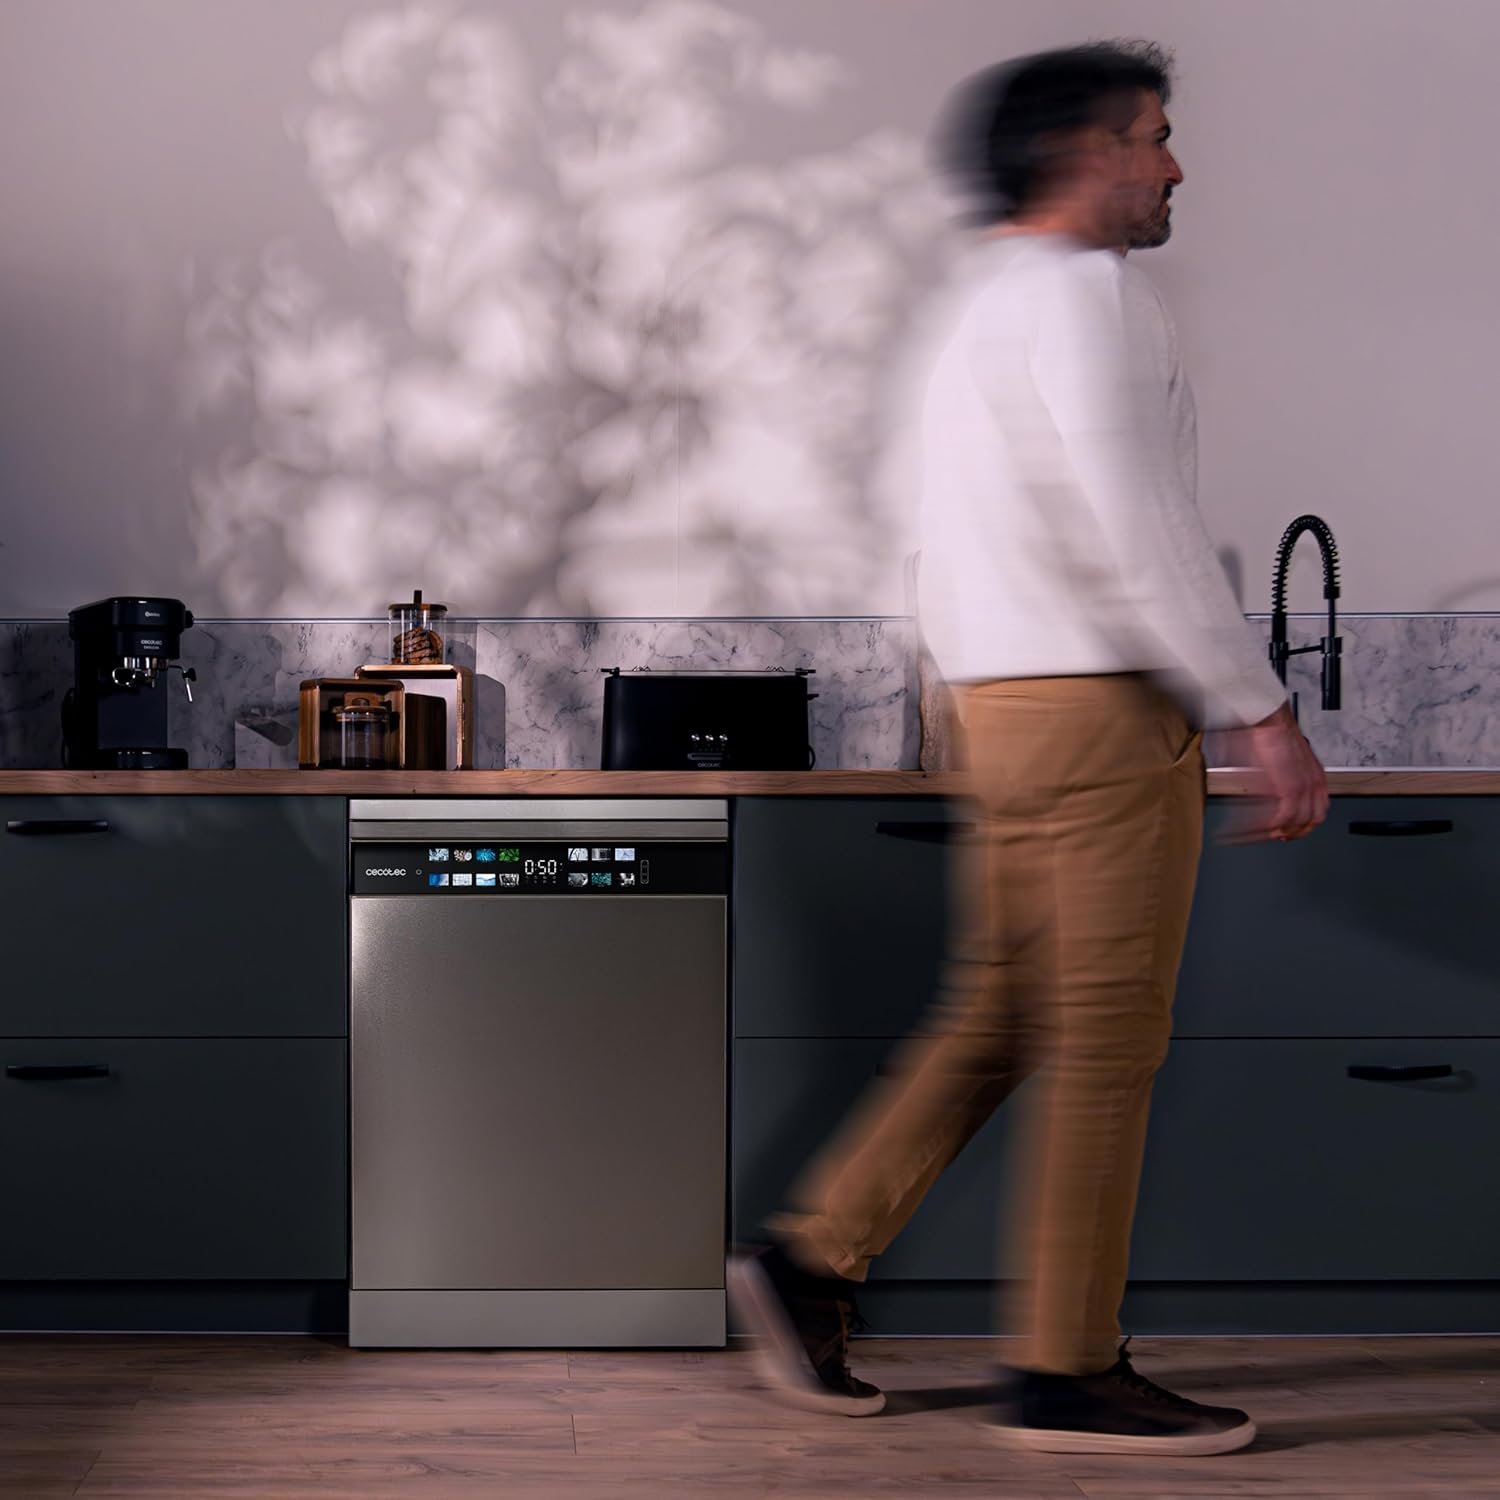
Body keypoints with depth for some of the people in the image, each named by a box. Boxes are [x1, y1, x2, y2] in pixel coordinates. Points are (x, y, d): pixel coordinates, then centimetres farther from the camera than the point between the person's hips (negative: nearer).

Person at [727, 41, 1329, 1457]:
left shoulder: (982, 305, 19)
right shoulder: (1084, 294, -12)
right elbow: (1139, 533, -20)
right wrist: (1267, 717, -16)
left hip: (1008, 705, 9)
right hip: (1100, 713, -9)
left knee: (997, 1017, 13)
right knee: (1106, 1040, -3)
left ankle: (812, 1258, 8)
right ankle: (1069, 1370, 3)